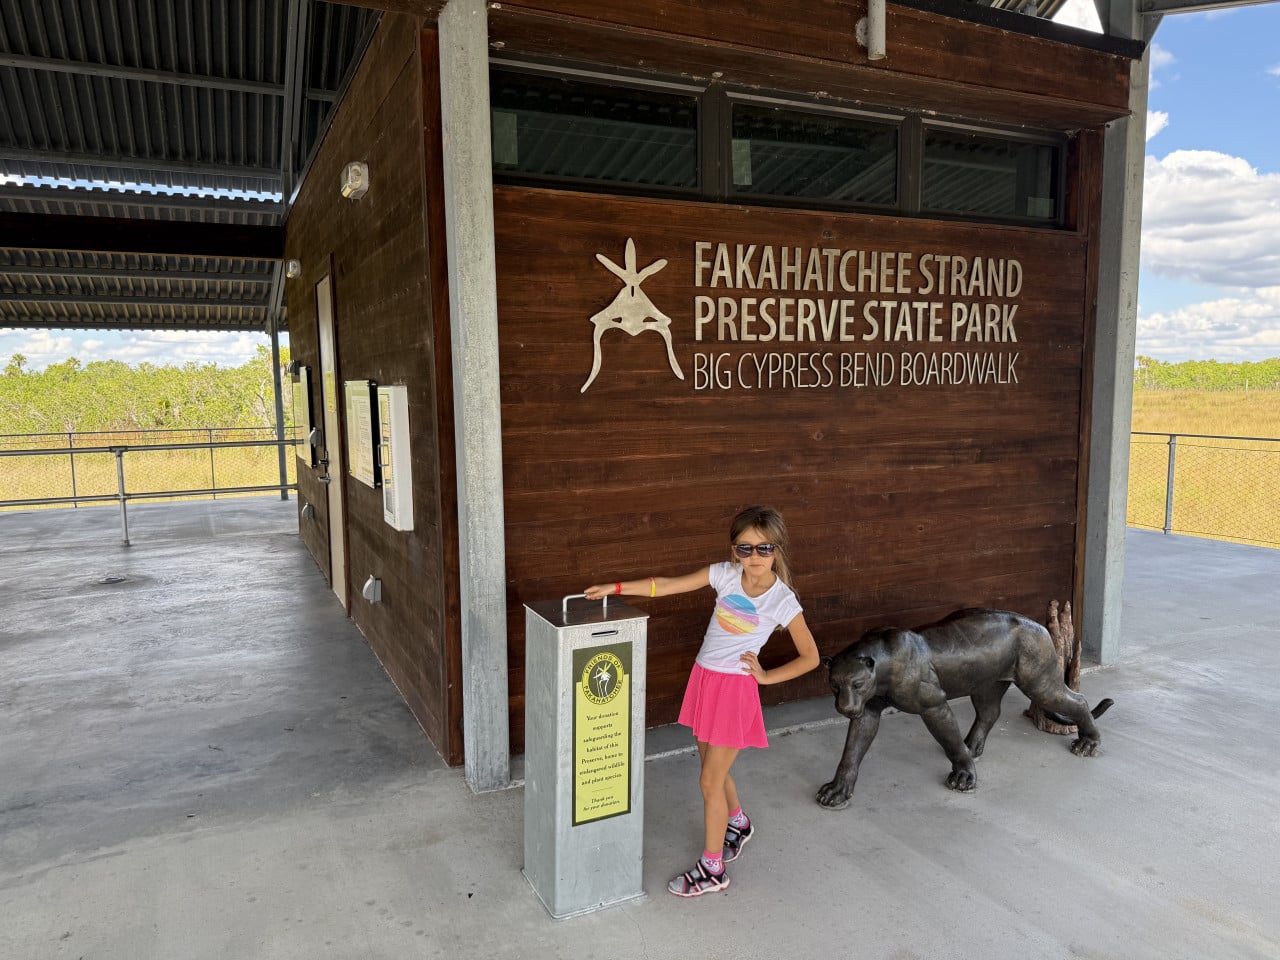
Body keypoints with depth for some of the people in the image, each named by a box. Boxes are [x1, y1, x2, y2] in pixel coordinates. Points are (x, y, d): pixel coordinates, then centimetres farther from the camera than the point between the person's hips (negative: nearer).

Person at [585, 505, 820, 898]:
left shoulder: (783, 601, -14)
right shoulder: (725, 574, -5)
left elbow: (810, 657, -6)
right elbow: (669, 586, -6)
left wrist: (766, 676, -8)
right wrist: (615, 587, -11)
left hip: (735, 688, -5)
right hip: (704, 678, 5)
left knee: (711, 780, 2)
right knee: (714, 769, 21)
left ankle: (712, 870, 20)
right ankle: (738, 824, 50)